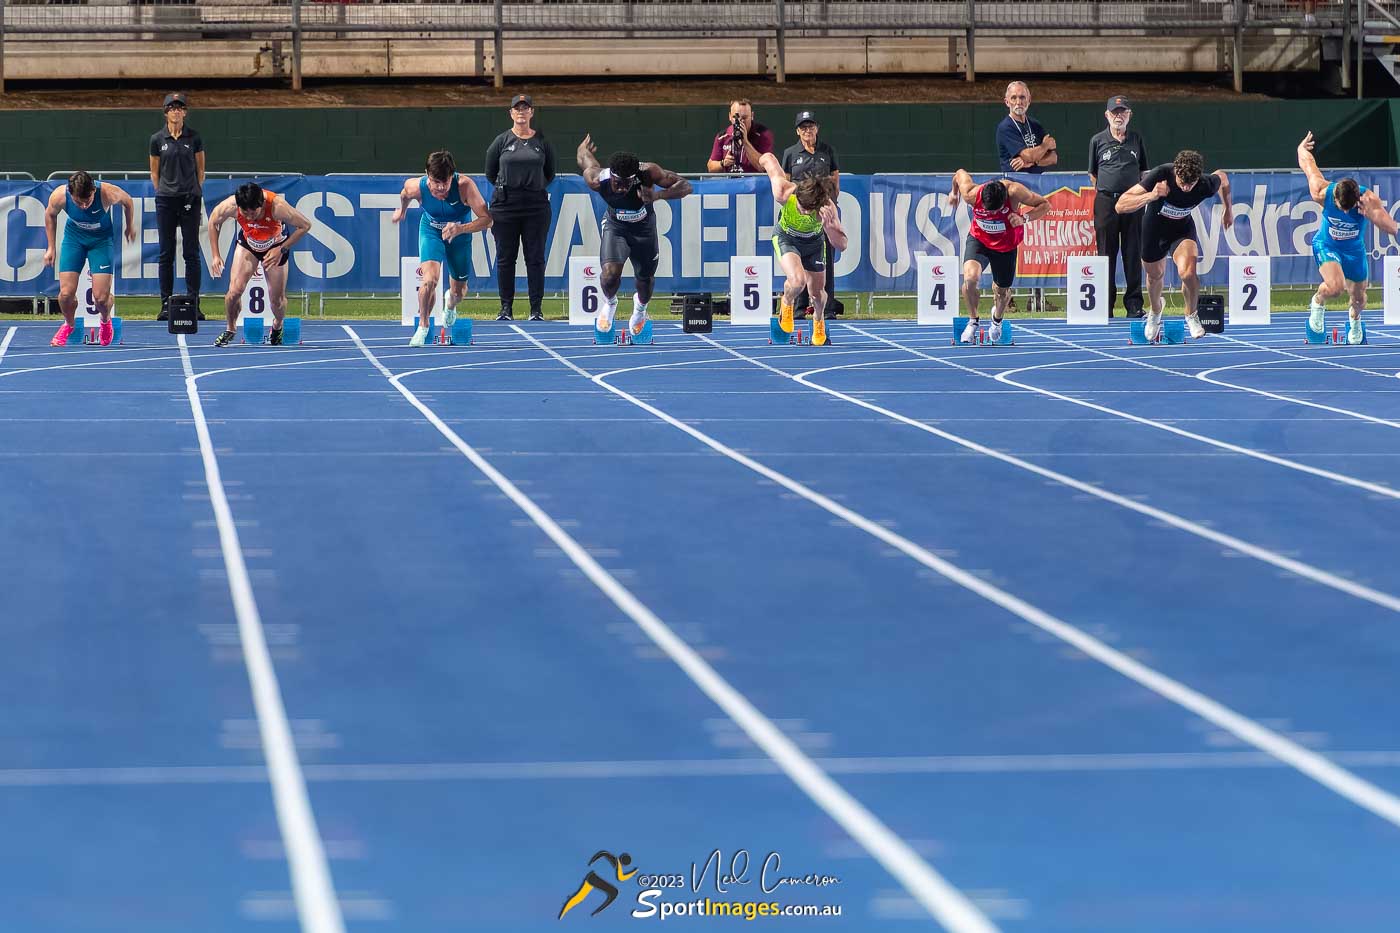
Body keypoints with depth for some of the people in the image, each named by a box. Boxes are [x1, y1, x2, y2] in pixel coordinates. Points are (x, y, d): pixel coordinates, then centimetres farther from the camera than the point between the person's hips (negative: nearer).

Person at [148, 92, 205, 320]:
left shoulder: (194, 138, 3)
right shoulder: (157, 139, 4)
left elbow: (200, 170, 10)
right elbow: (154, 172, 12)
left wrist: (196, 194, 6)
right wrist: (163, 193, 7)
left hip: (190, 199, -1)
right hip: (165, 200, 1)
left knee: (191, 253, 0)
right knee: (166, 254, 2)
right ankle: (166, 304, 6)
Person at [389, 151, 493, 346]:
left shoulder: (464, 185, -36)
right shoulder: (416, 187, -30)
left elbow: (487, 219, -35)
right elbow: (405, 193, -2)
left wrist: (460, 228, -50)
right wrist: (402, 210, 18)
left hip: (459, 235, 1)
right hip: (431, 231, -1)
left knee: (459, 291, 14)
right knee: (430, 279, -26)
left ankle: (449, 306, 54)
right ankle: (423, 326, -2)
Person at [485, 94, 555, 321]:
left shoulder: (542, 141, 7)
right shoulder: (502, 141, 4)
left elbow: (550, 174, 16)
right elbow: (490, 173, 11)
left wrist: (535, 188, 7)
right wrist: (507, 188, 9)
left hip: (536, 206, 0)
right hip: (505, 206, 0)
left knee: (535, 258, -1)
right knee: (505, 258, 2)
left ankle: (536, 309, 3)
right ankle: (506, 308, 7)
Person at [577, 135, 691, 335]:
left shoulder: (648, 172, -35)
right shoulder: (597, 180, -32)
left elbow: (685, 186, -31)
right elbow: (584, 156, -11)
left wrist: (657, 195, -49)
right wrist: (584, 149, 15)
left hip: (644, 227, 1)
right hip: (616, 226, -1)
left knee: (645, 279, 13)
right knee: (610, 273, -22)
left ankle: (641, 306, 51)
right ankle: (609, 302, 14)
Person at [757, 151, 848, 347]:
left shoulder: (827, 206, -38)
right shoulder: (784, 193, -39)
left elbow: (841, 245, -33)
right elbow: (768, 158, -23)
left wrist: (828, 226, -52)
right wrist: (782, 179, -3)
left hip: (813, 241, 1)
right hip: (786, 237, -1)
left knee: (817, 292, 12)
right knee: (798, 280, -27)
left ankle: (818, 320, 49)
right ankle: (787, 303, 10)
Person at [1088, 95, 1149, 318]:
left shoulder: (1137, 139, 9)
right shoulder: (1098, 141, 6)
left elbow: (1144, 172, 16)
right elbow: (1093, 174, 13)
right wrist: (1105, 193, 9)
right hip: (1106, 202, -1)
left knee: (1133, 253, 0)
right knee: (1106, 254, 1)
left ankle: (1134, 304, 4)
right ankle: (1105, 305, 5)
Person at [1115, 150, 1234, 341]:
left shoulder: (1205, 186, -30)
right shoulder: (1159, 175, -36)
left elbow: (1222, 178, -1)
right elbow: (1120, 206, -39)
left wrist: (1228, 209, 14)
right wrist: (1150, 196, -54)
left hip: (1182, 228, 0)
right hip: (1154, 227, 0)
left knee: (1188, 271, -26)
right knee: (1155, 275, 19)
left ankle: (1191, 315, 4)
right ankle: (1155, 312, 54)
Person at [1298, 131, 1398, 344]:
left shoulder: (1369, 199, -32)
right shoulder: (1322, 193, -32)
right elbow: (1308, 163, -14)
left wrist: (1371, 214, -52)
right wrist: (1302, 148, 8)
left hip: (1354, 249, 2)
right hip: (1326, 245, -2)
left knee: (1359, 297, 16)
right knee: (1335, 287, -28)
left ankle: (1355, 318, 55)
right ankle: (1318, 302, 10)